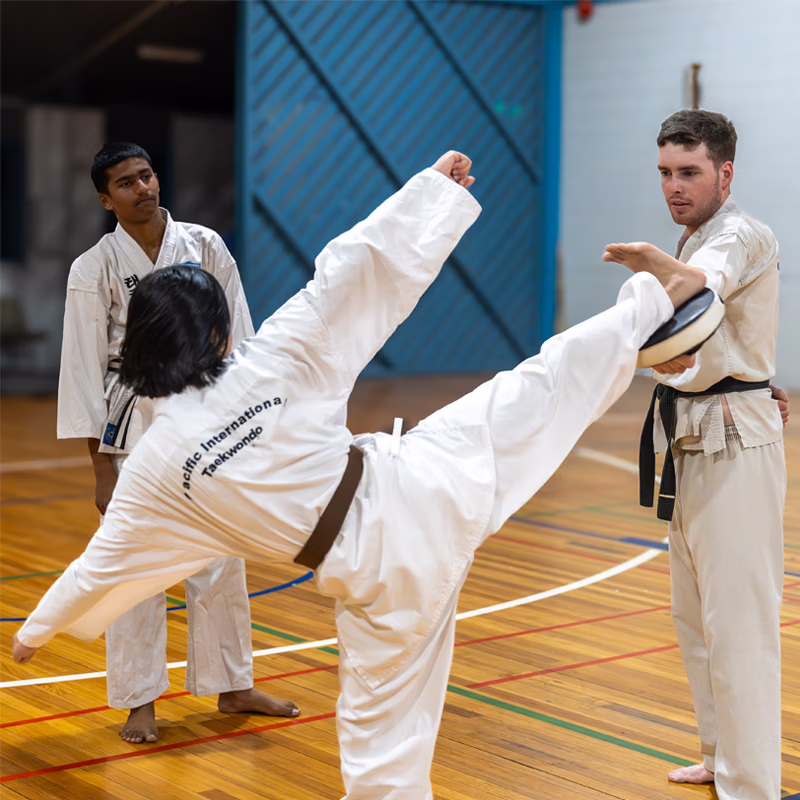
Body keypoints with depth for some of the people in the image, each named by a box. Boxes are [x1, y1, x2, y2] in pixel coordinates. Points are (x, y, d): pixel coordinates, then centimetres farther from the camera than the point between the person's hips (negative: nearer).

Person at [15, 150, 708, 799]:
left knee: (382, 729, 13)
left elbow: (101, 566, 11)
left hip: (373, 569, 0)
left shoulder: (154, 468, -1)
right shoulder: (272, 363, -6)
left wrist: (36, 631, 29)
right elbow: (361, 270, -6)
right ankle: (661, 297, 26)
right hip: (426, 486, 0)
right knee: (541, 390, 16)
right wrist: (433, 187, 6)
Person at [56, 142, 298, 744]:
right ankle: (140, 702, 15)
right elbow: (84, 366, -4)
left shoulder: (204, 246, 1)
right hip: (136, 424, -2)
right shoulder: (95, 269, -5)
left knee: (220, 559, 11)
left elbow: (238, 337, 5)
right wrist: (101, 465, -6)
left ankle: (233, 688, 26)